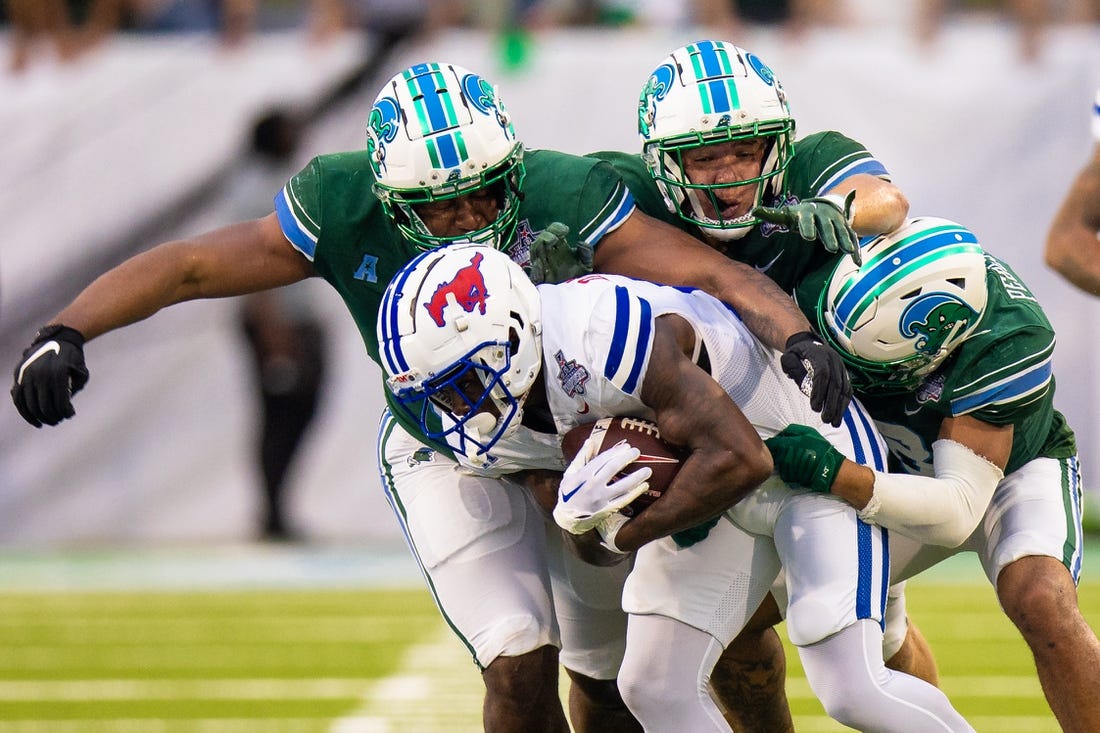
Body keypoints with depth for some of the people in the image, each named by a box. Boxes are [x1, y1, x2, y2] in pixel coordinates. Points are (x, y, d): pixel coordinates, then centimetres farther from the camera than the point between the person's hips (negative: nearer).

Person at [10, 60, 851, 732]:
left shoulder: (562, 199, -32)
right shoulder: (344, 213, -28)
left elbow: (715, 274, -36)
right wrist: (66, 330, -33)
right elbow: (188, 266, -22)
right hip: (445, 452, -1)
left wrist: (798, 337, -53)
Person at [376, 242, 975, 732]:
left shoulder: (603, 336, -38)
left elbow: (740, 459, -38)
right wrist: (576, 517, -26)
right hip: (712, 491, 8)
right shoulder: (495, 420, -10)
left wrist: (623, 532, -28)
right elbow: (592, 549, -2)